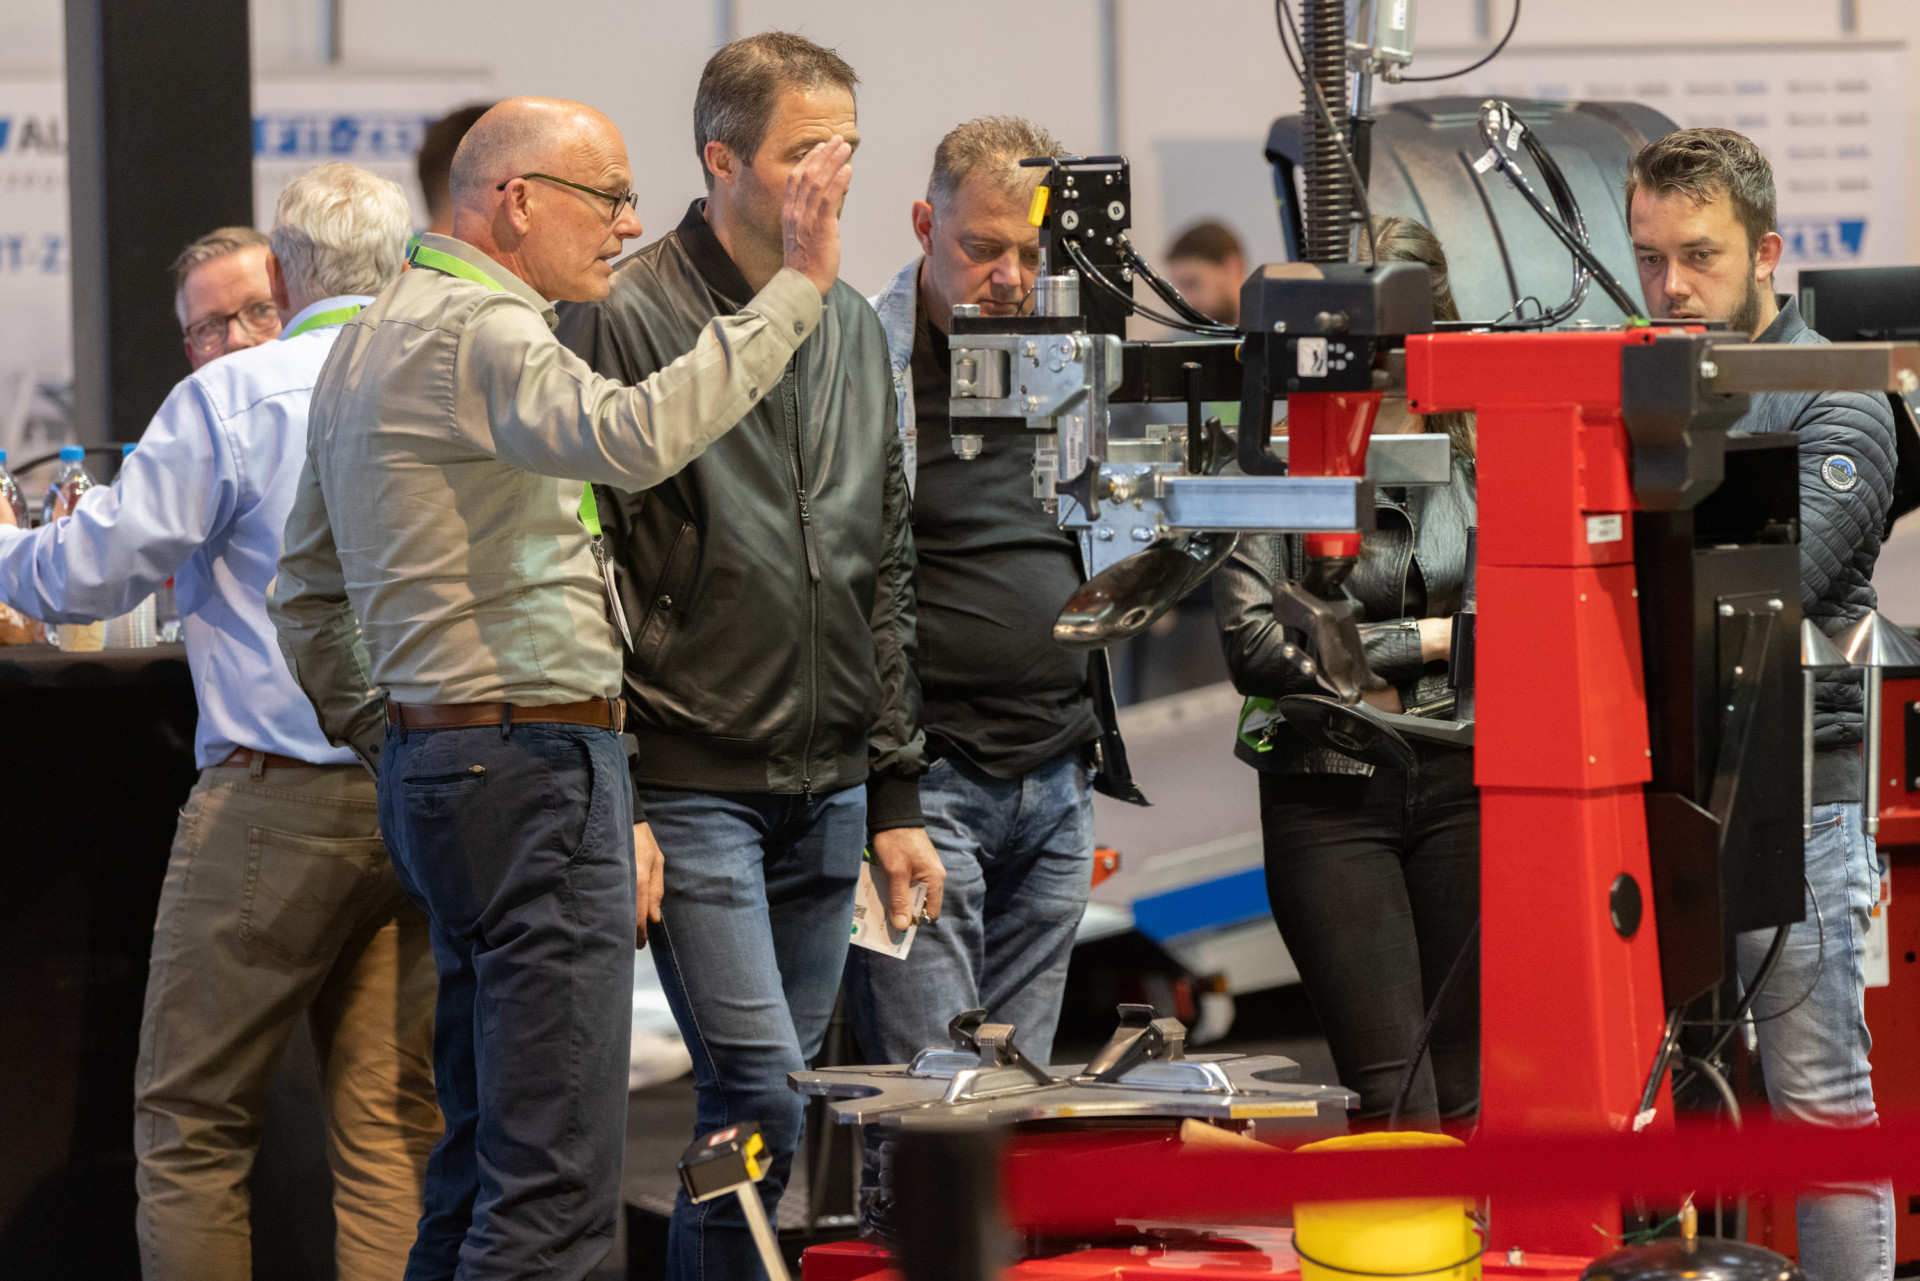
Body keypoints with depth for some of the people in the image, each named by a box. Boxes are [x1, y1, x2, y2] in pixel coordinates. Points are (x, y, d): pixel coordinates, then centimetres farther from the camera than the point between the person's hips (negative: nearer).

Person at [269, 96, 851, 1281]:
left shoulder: (371, 338, 19)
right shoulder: (476, 330, -13)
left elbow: (308, 594, 25)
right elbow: (633, 436, -34)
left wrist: (387, 741, 28)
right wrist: (795, 291, -29)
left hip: (436, 762, 11)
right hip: (532, 762, -11)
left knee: (487, 1157, 14)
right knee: (556, 1182, -13)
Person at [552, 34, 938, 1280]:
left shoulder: (854, 331, 14)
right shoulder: (626, 323, -7)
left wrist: (896, 796, 14)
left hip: (827, 797, 6)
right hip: (693, 788, -6)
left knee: (766, 1105, 7)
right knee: (760, 1097, -14)